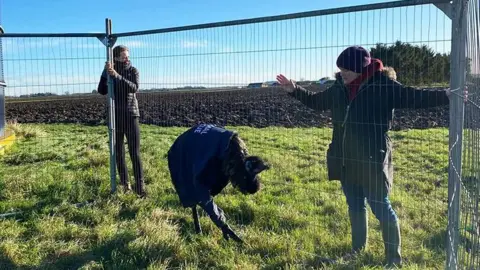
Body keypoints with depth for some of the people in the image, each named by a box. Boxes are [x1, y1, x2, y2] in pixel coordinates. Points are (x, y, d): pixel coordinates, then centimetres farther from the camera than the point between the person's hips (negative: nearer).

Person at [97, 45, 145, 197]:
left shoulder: (133, 70, 1)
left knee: (134, 152, -7)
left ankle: (140, 185, -6)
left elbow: (134, 88, -17)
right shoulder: (109, 72, 5)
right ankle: (125, 183, 14)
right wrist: (105, 73, -16)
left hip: (131, 115, -2)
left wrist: (117, 76, -29)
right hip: (115, 116, 2)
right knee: (118, 152, 5)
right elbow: (102, 91, -6)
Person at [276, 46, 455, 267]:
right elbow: (316, 101, 21)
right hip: (346, 161, 6)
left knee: (381, 208, 3)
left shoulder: (384, 86, -13)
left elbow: (415, 97, -21)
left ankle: (394, 258, 20)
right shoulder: (339, 88, 6)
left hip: (372, 161, -6)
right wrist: (294, 90, 17)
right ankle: (358, 248, 38)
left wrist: (445, 95, -36)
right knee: (355, 206, 19)